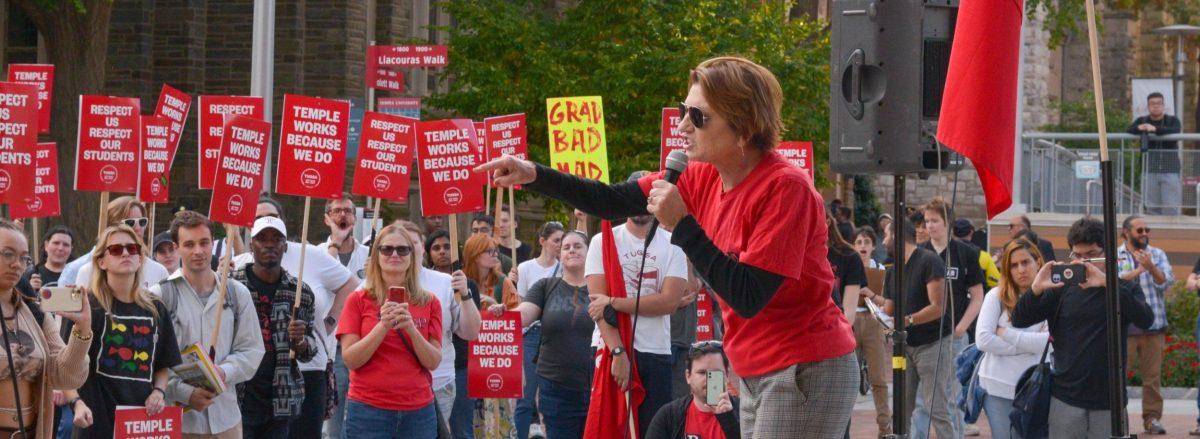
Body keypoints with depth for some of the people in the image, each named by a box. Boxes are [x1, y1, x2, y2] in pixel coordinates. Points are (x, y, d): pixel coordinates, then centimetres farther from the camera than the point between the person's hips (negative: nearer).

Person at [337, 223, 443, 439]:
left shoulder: (429, 302, 8)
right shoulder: (359, 300, 3)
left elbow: (433, 362, 1)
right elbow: (350, 360, -5)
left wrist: (411, 328, -15)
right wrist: (383, 325, -17)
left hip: (418, 410, 2)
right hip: (368, 410, -2)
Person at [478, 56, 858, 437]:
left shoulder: (785, 187, -20)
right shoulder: (704, 179, 4)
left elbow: (748, 298, -24)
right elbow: (613, 202, 10)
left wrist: (682, 225, -22)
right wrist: (533, 176, 0)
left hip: (805, 372, -9)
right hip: (756, 375, 9)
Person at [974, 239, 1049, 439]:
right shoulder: (997, 296, 1)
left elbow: (1049, 342, -15)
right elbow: (983, 340, -9)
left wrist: (1005, 333, -11)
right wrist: (1027, 346, -11)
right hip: (998, 387, 0)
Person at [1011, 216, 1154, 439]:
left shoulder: (1124, 289, 5)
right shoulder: (1062, 289, 6)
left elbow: (1146, 320, -15)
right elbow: (1019, 320, 1)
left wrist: (1108, 283, -26)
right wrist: (1036, 289, -19)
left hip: (1109, 403, 0)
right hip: (1066, 400, 1)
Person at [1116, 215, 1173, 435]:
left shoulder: (1157, 254, 11)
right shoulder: (1115, 256, 5)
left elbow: (1166, 282, -1)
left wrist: (1151, 267, -16)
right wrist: (1138, 270, -14)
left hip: (1153, 324, 2)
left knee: (1153, 374, 3)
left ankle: (1152, 417, 8)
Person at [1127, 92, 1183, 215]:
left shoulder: (1173, 121, 7)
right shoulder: (1142, 121, 14)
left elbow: (1175, 132, -16)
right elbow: (1128, 132, -2)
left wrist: (1155, 129, -32)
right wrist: (1139, 128, -25)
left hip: (1170, 171, -2)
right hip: (1150, 171, 2)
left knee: (1171, 209, -8)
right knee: (1152, 209, 0)